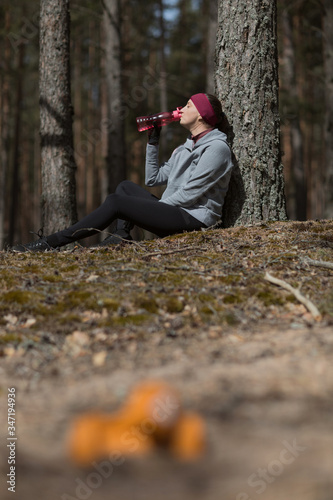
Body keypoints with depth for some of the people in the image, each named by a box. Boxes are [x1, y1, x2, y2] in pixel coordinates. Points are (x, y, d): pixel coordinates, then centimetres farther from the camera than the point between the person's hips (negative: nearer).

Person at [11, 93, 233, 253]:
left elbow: (190, 194, -16)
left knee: (115, 202, -17)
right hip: (173, 214, 10)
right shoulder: (188, 146, 21)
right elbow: (154, 179, 21)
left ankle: (50, 243, -16)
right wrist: (153, 142, 15)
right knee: (126, 187, 14)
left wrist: (153, 207, -12)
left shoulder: (217, 147, -10)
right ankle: (122, 236, -10)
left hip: (193, 219, -10)